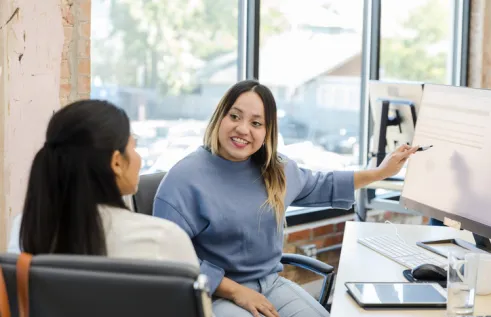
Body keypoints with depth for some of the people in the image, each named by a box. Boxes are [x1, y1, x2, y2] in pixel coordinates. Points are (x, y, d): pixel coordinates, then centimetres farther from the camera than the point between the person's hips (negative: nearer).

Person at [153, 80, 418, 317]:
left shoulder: (276, 169, 7)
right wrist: (236, 292, -20)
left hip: (271, 284, 7)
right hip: (214, 295, -6)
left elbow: (320, 186, 27)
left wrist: (380, 172, 23)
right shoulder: (185, 178, -16)